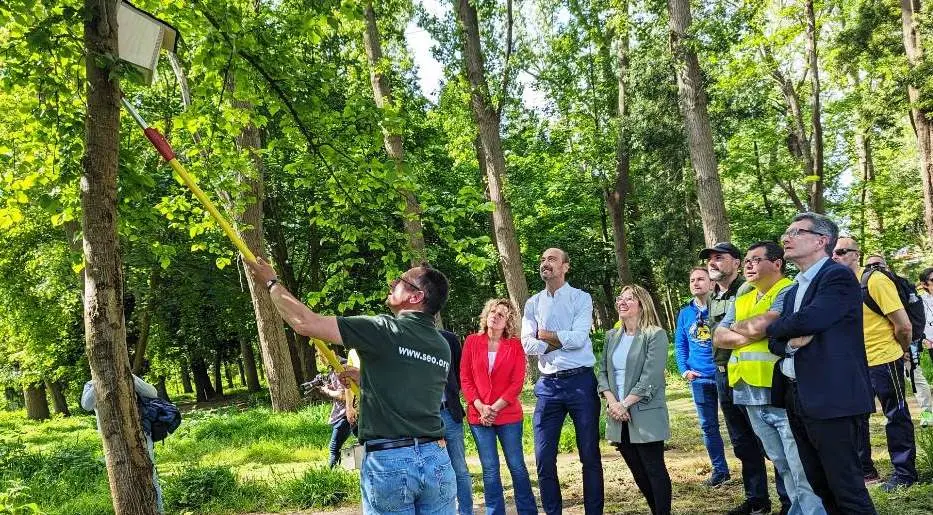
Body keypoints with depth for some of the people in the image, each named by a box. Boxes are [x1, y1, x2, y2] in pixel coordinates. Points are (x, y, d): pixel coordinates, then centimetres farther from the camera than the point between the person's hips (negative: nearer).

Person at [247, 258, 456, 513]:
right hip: (437, 459, 5)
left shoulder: (386, 330, -9)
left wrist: (271, 282, 5)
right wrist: (364, 379, 27)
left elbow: (304, 322, -8)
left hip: (390, 461, -5)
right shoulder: (443, 348, 9)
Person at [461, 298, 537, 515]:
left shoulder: (515, 345, 0)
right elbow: (465, 378, 1)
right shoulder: (472, 341, 3)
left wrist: (494, 408, -13)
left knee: (517, 466, 5)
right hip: (478, 415, 1)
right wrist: (481, 407, -10)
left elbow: (517, 383, -5)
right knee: (490, 469, 7)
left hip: (508, 415, -1)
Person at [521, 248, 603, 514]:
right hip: (548, 385, 3)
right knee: (544, 458, 5)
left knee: (590, 454, 7)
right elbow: (528, 345, -3)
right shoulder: (532, 304, 9)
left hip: (580, 382, -3)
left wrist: (544, 335, -5)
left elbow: (579, 338, -15)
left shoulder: (581, 298, -1)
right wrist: (564, 340, -12)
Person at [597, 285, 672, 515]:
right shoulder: (612, 336, 12)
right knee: (638, 472, 13)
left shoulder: (655, 335, -7)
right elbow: (603, 372, 9)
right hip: (619, 417, 6)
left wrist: (625, 404, -16)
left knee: (655, 470, 0)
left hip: (645, 415, -6)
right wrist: (612, 403, -8)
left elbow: (651, 378, -15)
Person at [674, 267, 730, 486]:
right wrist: (684, 370, 1)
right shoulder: (685, 313, 8)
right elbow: (680, 345, 13)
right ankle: (719, 470, 22)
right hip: (698, 378, 4)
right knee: (708, 426, 10)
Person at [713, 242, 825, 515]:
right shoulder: (741, 301, 18)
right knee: (783, 466, 18)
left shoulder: (788, 292, -7)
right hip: (753, 395, 8)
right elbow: (719, 337, 9)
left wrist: (736, 326, 0)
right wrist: (748, 336, -8)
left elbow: (760, 325, -20)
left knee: (804, 471, -6)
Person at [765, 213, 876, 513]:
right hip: (796, 398, 9)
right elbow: (774, 342, 14)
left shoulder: (839, 276, -9)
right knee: (820, 486, 15)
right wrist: (791, 342, -10)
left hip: (831, 398, -9)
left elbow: (809, 319, -23)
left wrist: (774, 328, -2)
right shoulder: (794, 289, 18)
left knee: (846, 488, -4)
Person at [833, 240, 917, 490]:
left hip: (883, 360, -7)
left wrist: (902, 349, 0)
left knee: (896, 417, 5)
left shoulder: (875, 281, -17)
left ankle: (904, 472, 17)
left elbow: (903, 325, -15)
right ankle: (864, 469, 25)